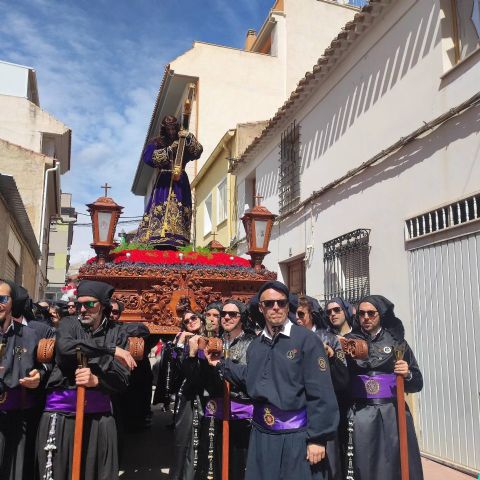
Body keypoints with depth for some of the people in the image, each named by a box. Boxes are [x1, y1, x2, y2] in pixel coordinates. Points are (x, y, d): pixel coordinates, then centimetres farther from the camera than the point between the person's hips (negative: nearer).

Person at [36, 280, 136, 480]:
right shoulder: (69, 324, 4)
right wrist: (111, 351, -19)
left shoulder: (117, 332, 3)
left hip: (98, 417, 1)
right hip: (61, 415, 0)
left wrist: (97, 381, -21)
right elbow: (65, 347, -21)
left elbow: (121, 381, -1)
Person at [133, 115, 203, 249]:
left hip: (180, 183, 2)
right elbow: (148, 157, -8)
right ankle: (160, 240, -18)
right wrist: (170, 150, -9)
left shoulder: (184, 143, 14)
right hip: (163, 182, -2)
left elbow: (197, 152, -3)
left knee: (179, 211, -8)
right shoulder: (156, 143, 9)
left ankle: (176, 242, -11)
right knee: (161, 208, -14)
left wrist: (189, 137, -18)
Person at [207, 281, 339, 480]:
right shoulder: (256, 345, 8)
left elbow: (320, 393, -14)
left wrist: (317, 438, -15)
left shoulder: (306, 340, -11)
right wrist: (222, 364, 13)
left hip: (297, 435, -5)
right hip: (261, 434, 6)